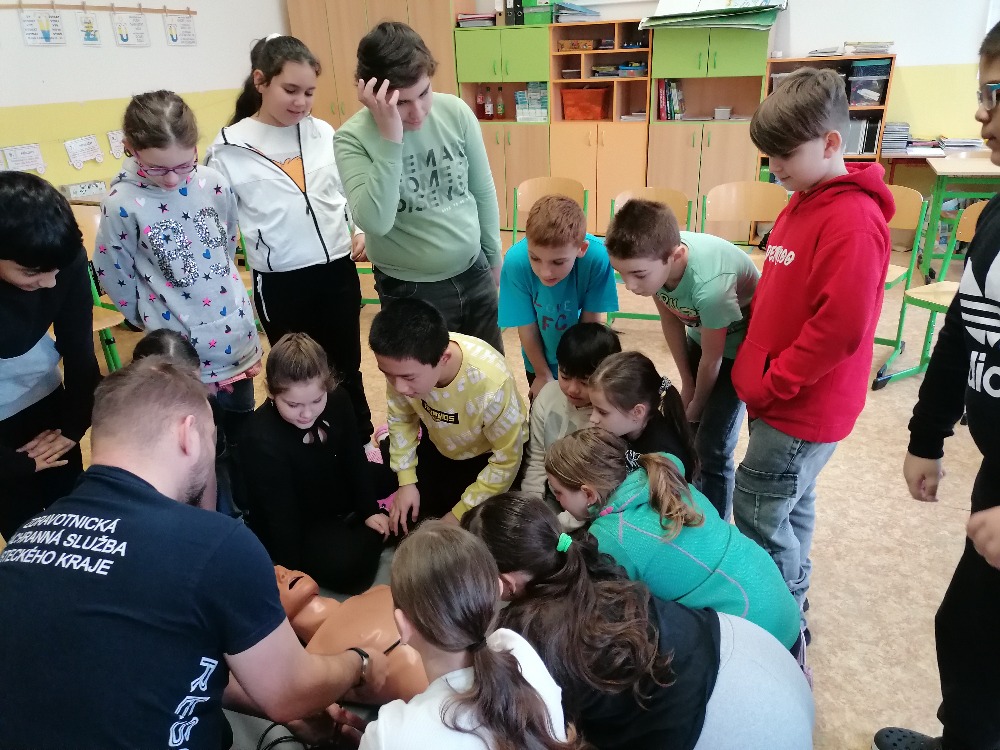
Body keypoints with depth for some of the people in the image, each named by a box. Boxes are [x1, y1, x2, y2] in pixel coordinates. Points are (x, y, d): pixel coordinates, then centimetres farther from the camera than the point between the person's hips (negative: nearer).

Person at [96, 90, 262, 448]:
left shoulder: (214, 184, -7)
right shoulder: (122, 204, -17)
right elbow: (114, 276, -4)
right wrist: (154, 319, 7)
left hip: (236, 332, 4)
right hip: (179, 347, -4)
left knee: (243, 432, 21)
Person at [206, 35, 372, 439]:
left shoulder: (323, 133, 1)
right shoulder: (229, 148, -7)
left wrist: (362, 229, 0)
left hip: (337, 271, 3)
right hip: (280, 284, -2)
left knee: (346, 370, 16)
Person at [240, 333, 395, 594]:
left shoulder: (336, 399, -19)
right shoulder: (262, 442, -37)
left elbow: (354, 457, -4)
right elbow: (280, 516, -29)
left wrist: (369, 511, -4)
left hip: (338, 491, 7)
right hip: (297, 525, -6)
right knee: (347, 567, -28)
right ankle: (371, 535, 1)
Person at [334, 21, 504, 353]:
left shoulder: (456, 112, -8)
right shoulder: (353, 138, -17)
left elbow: (484, 192, 4)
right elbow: (376, 222, -30)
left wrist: (494, 257, 12)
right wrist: (390, 139, -34)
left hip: (473, 274, 4)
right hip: (409, 290, -3)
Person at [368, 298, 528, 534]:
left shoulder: (492, 385, -43)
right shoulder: (405, 362, -31)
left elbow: (507, 459, -24)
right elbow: (401, 417, -7)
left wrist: (459, 514, -19)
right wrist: (406, 480, -11)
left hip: (488, 454, -3)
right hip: (440, 444, 4)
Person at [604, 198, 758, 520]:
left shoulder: (710, 284, -42)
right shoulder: (656, 254, -25)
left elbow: (712, 360, -23)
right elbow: (670, 318, -6)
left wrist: (696, 404, -5)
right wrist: (686, 384, 2)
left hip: (740, 345, -6)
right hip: (702, 332, 6)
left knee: (712, 447, -7)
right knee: (687, 432, 14)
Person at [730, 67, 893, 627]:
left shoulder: (853, 223, -21)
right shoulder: (804, 203, 8)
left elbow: (840, 328, -26)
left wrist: (769, 383, -17)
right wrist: (762, 377, 7)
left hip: (803, 407, -9)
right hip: (786, 397, 9)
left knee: (757, 510, 1)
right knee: (791, 503, 21)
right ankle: (789, 601, 40)